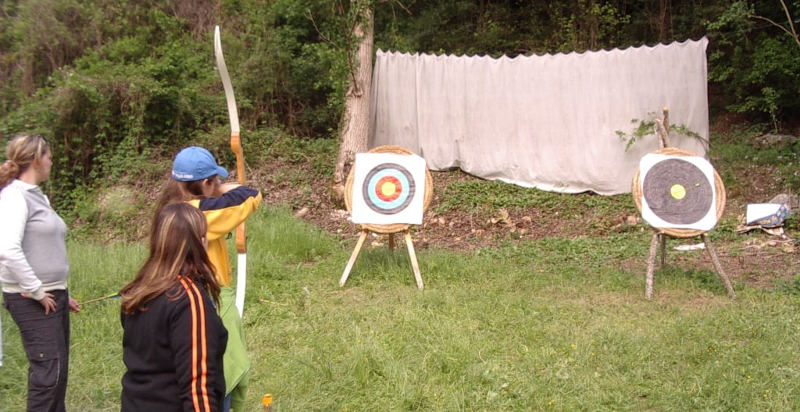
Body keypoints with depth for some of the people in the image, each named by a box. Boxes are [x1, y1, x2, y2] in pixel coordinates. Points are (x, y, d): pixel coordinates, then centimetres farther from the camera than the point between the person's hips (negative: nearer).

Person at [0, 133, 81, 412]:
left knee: (58, 370, 13)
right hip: (33, 301, -9)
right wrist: (36, 292, -20)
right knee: (48, 371, -8)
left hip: (52, 297, 9)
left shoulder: (37, 196, 14)